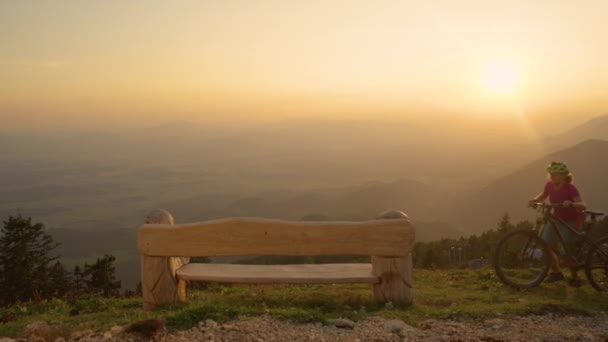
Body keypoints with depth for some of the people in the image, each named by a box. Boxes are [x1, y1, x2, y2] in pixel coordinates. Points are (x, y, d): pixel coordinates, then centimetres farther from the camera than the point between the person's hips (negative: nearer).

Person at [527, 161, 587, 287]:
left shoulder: (570, 188, -24)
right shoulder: (550, 185, -8)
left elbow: (583, 205, -34)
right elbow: (542, 196, 12)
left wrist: (571, 204, -53)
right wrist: (534, 200, -8)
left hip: (571, 221, -6)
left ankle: (575, 278, 10)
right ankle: (556, 272, 20)